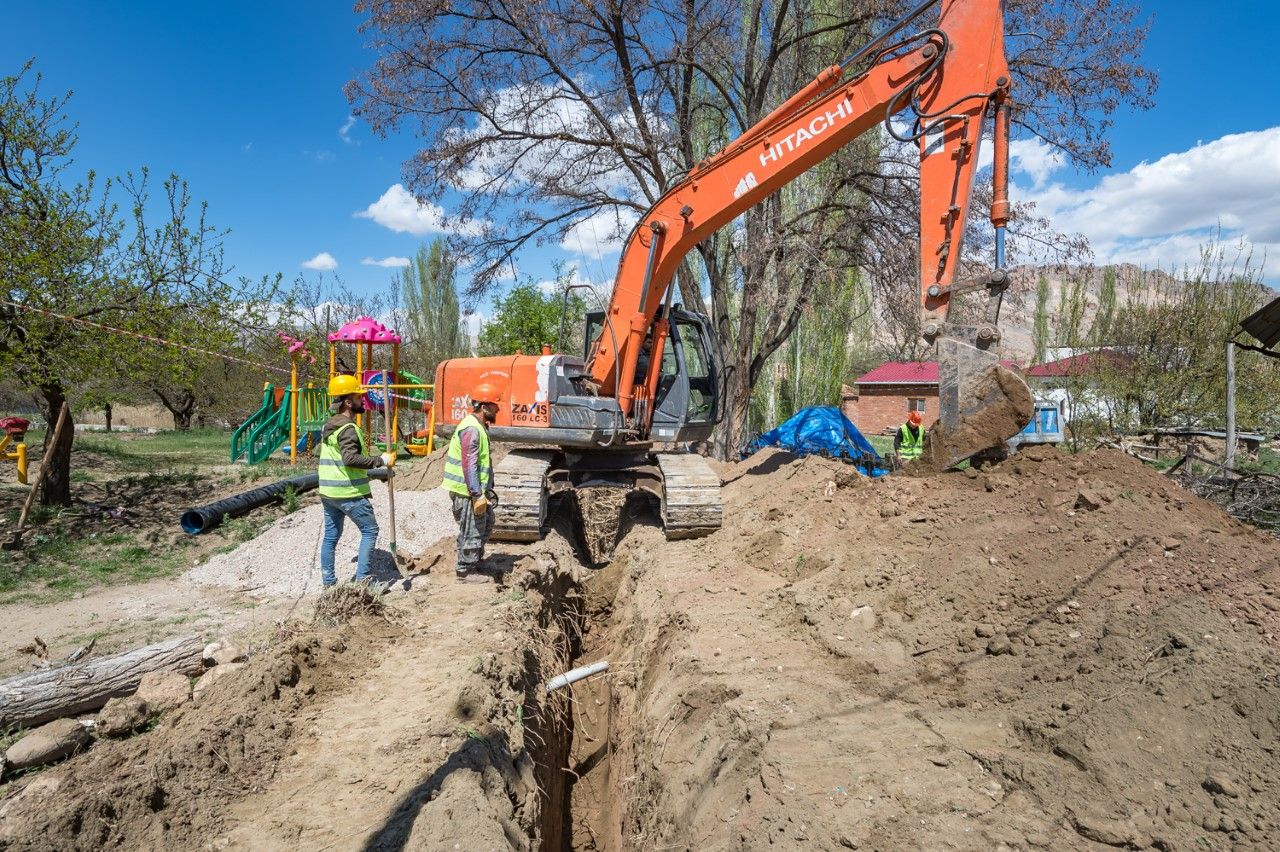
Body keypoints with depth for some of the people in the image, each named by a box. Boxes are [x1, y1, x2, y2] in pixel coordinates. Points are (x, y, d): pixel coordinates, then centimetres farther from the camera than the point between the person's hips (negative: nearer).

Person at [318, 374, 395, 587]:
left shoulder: (328, 426, 13)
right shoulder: (348, 429, -17)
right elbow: (351, 458, -31)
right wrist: (381, 460, -26)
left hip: (328, 492, 9)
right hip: (349, 493, -9)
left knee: (331, 536, 13)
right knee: (369, 530, 3)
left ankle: (328, 581, 18)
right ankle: (361, 577, 0)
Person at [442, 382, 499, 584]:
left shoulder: (480, 427, 13)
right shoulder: (471, 429, -20)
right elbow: (469, 466, -24)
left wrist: (487, 490, 22)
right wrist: (477, 495, -24)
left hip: (478, 489, 10)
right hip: (467, 491, -10)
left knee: (486, 522, 22)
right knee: (472, 531, 1)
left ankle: (474, 558, 35)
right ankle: (466, 571, 13)